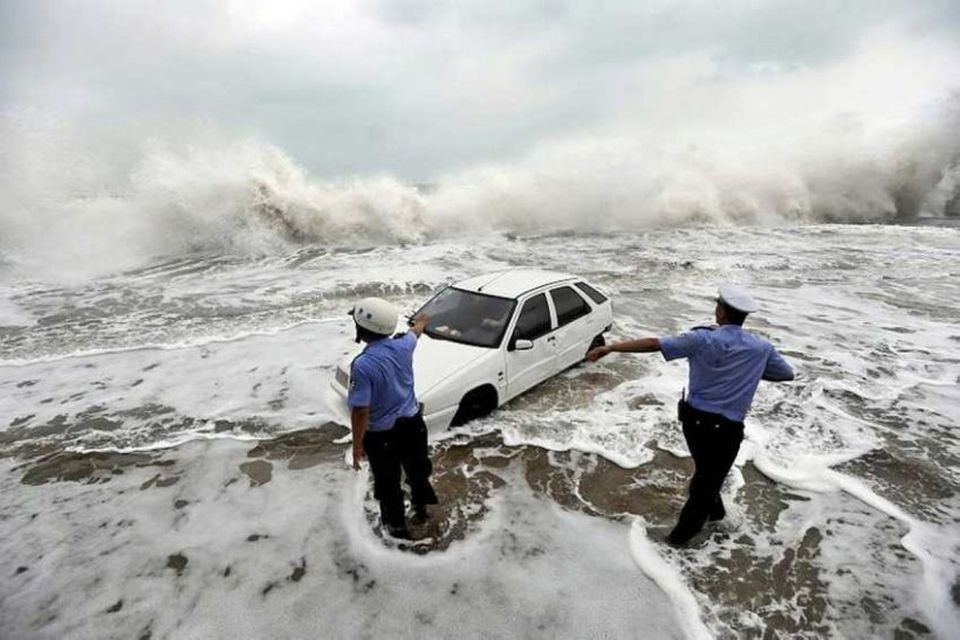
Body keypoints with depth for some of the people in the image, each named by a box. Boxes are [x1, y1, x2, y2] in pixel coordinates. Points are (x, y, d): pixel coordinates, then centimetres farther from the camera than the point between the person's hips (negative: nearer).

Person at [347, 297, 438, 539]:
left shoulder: (362, 365, -28)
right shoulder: (402, 345, -11)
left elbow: (360, 411, -25)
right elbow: (414, 332, 14)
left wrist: (357, 445, -12)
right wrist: (421, 323, 37)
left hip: (381, 434, -5)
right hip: (412, 423, 6)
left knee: (388, 481, 18)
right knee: (417, 468, 27)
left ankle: (397, 525, 38)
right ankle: (421, 508, 51)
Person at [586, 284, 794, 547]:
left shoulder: (703, 339, -12)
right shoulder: (762, 348, -5)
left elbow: (653, 344, -18)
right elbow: (788, 374, 14)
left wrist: (609, 347, -17)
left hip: (694, 419, 1)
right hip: (727, 429, -1)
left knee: (704, 470, 28)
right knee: (709, 479, 16)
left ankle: (713, 509, 50)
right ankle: (681, 533, 26)